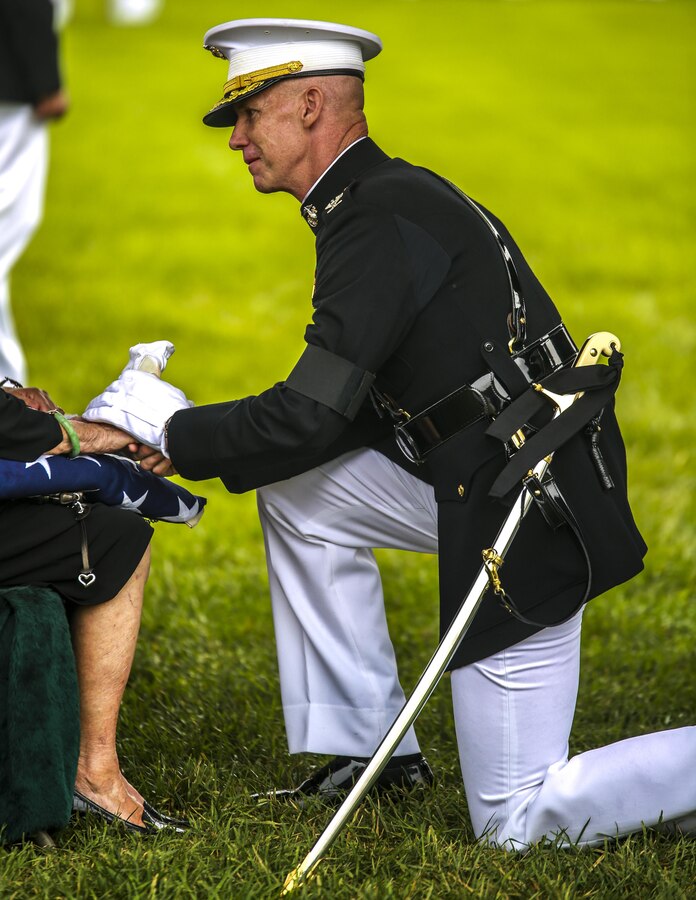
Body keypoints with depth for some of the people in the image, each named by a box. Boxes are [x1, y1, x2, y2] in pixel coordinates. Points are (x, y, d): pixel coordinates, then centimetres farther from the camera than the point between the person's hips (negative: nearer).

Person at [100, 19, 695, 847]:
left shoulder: (383, 222, -16)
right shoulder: (394, 197, 16)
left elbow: (311, 420, -19)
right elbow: (340, 412, 20)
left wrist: (174, 438, -4)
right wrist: (190, 440, 13)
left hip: (527, 525, -9)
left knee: (515, 823, -3)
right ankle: (369, 746, 17)